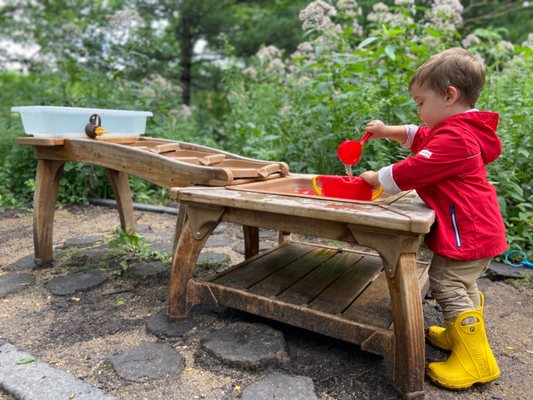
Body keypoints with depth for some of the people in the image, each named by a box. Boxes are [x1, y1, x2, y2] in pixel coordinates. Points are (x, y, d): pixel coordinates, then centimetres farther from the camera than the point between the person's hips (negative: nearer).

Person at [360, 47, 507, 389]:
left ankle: (476, 361, 2)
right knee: (461, 285, 24)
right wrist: (389, 131, 11)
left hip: (466, 233, -11)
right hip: (475, 229, 11)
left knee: (447, 286, -8)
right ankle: (464, 334, 42)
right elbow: (420, 137, 24)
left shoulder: (454, 138, -23)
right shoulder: (458, 129, 12)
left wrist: (376, 178, -9)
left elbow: (414, 169, -24)